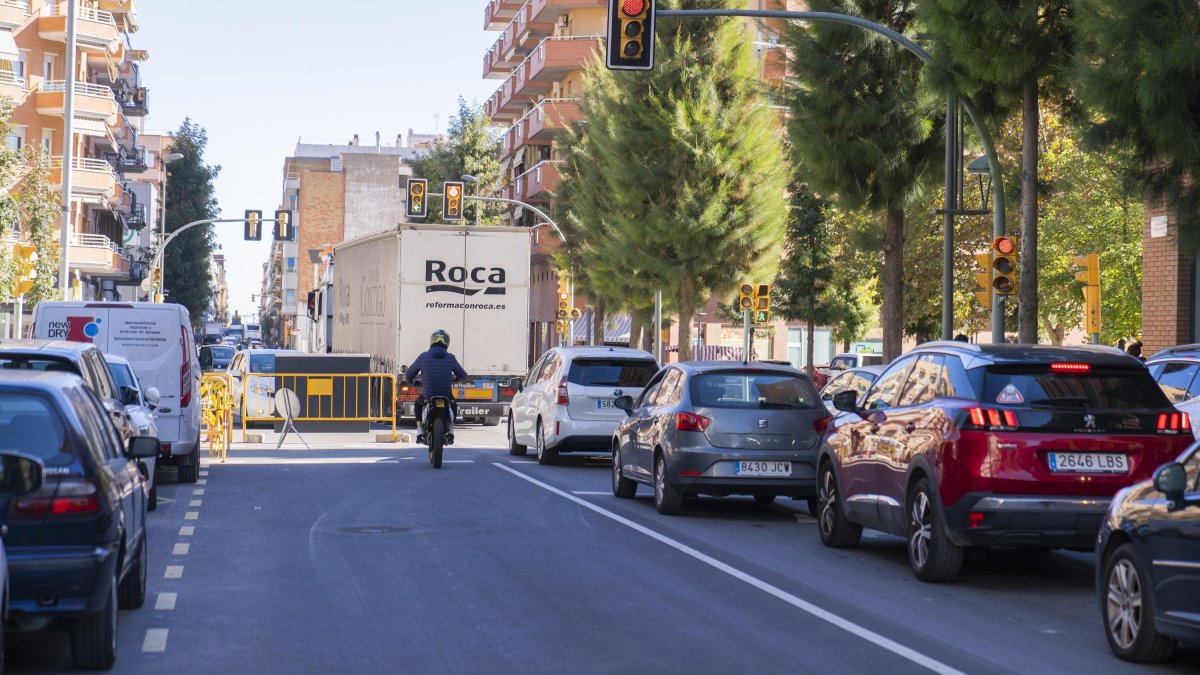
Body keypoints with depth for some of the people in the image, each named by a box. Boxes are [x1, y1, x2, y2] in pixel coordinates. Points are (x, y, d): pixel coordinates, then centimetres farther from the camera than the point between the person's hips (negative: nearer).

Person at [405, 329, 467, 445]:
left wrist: (411, 381, 27)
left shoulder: (424, 356, -6)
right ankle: (450, 433, 28)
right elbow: (463, 375, 9)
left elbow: (408, 374, 3)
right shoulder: (450, 358, -3)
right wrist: (455, 377, 34)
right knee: (453, 404, 36)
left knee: (418, 405, 33)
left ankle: (420, 432, 21)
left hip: (427, 395, -1)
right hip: (446, 395, 1)